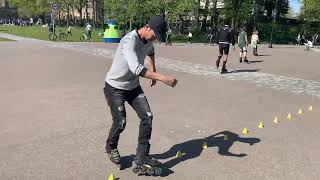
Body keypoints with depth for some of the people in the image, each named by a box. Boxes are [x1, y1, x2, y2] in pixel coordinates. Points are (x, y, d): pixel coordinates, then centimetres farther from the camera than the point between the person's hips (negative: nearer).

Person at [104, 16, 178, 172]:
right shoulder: (129, 41, -30)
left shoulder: (148, 40, -4)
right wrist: (163, 78, -49)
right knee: (120, 122, -7)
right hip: (115, 87, -7)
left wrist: (153, 70, 16)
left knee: (147, 117, -4)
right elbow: (137, 69, -45)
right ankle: (111, 148, 26)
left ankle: (142, 157, 7)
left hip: (133, 86, 7)